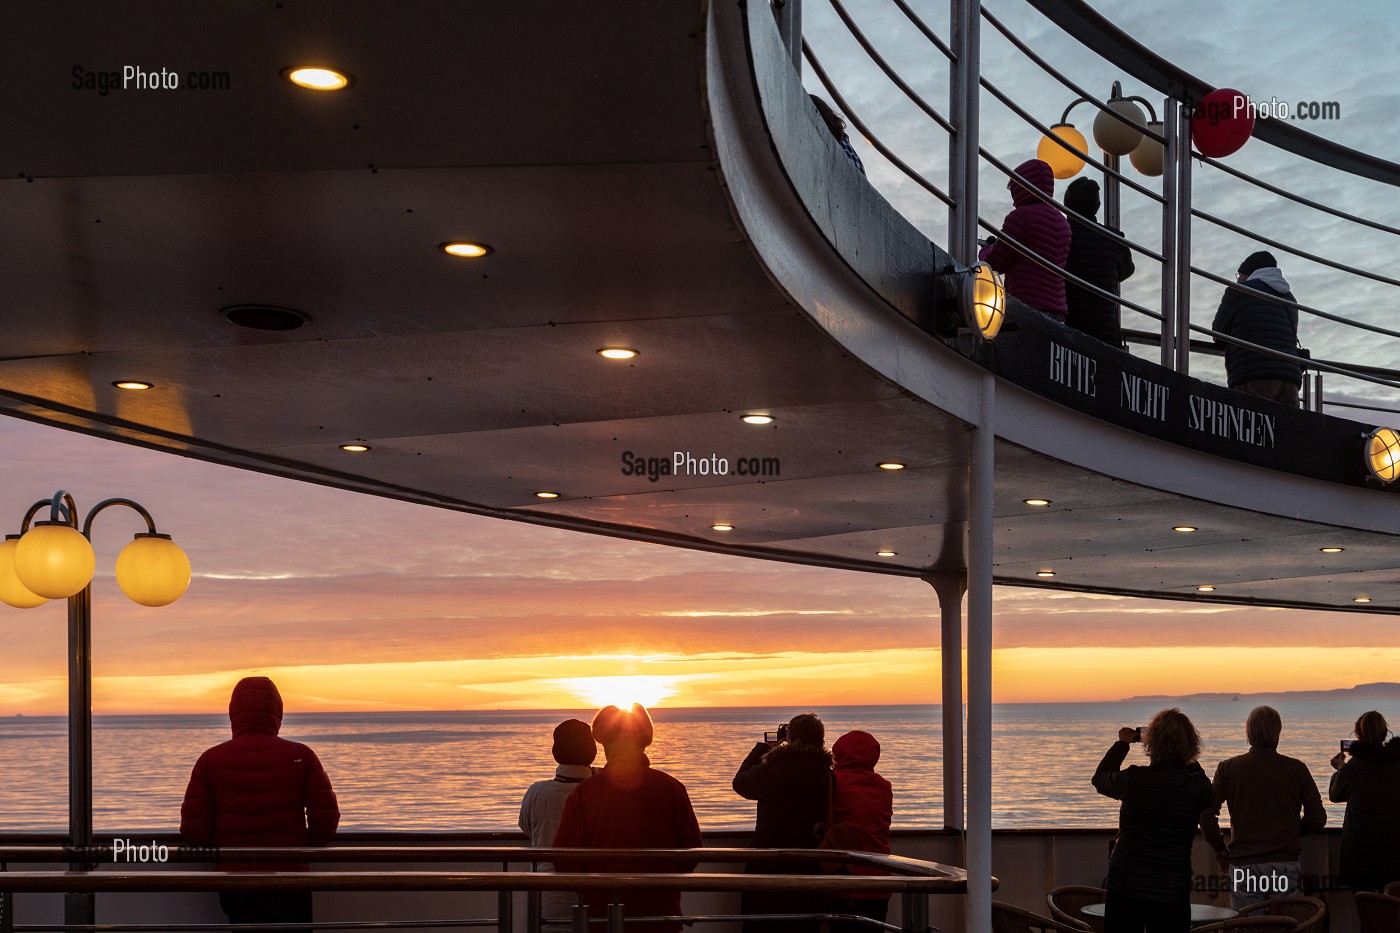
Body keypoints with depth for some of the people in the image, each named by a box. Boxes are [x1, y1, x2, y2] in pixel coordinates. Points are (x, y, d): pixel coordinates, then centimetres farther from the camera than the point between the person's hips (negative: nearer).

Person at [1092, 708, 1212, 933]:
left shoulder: (1135, 779, -13)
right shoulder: (1198, 787, -8)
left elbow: (1099, 778, 9)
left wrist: (1123, 742, 21)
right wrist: (1187, 758, 20)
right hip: (1172, 893, 1)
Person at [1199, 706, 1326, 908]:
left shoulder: (1228, 768, 0)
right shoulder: (1296, 769, 0)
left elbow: (1206, 814, -6)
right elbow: (1318, 819, 2)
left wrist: (1220, 849, 9)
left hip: (1243, 866, 0)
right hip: (1285, 865, 0)